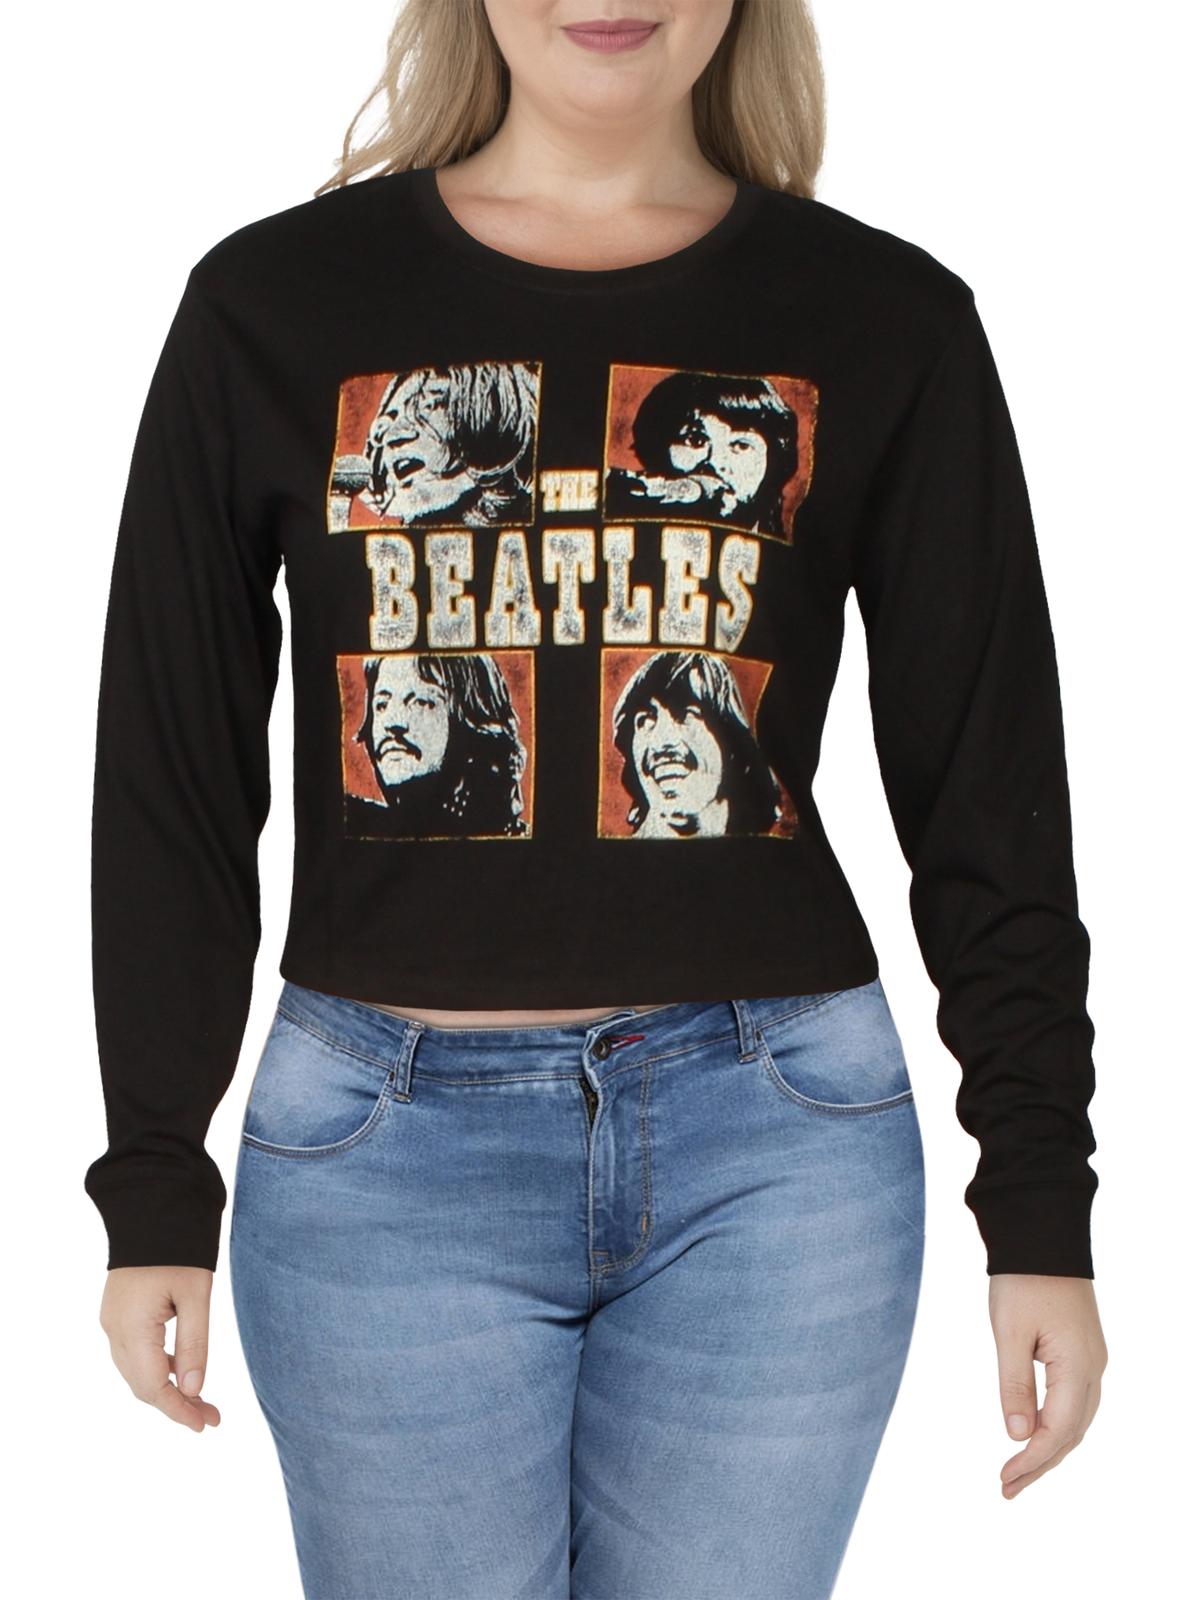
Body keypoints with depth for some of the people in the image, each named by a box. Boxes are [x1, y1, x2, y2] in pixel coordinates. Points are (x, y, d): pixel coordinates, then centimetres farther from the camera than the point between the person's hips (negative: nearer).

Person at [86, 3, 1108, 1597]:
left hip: (775, 1142, 1)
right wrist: (156, 1196, 4)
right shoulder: (273, 305, 3)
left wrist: (1040, 1211, 3)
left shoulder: (887, 326, 3)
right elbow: (171, 790, 5)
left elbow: (992, 803, 5)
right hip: (382, 1149, 0)